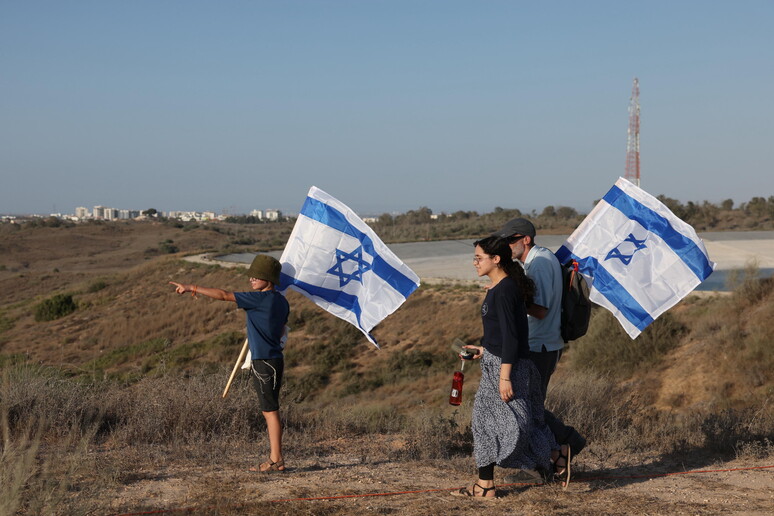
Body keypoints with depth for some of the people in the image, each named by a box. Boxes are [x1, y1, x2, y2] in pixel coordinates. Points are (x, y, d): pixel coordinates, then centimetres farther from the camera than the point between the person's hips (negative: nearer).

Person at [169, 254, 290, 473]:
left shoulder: (260, 298, -15)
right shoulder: (282, 302, 11)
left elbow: (223, 295, -14)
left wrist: (192, 288, -10)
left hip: (265, 362, -9)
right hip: (274, 359, 9)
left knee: (270, 410, -6)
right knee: (268, 410, 12)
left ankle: (276, 460, -3)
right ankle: (274, 458, 14)